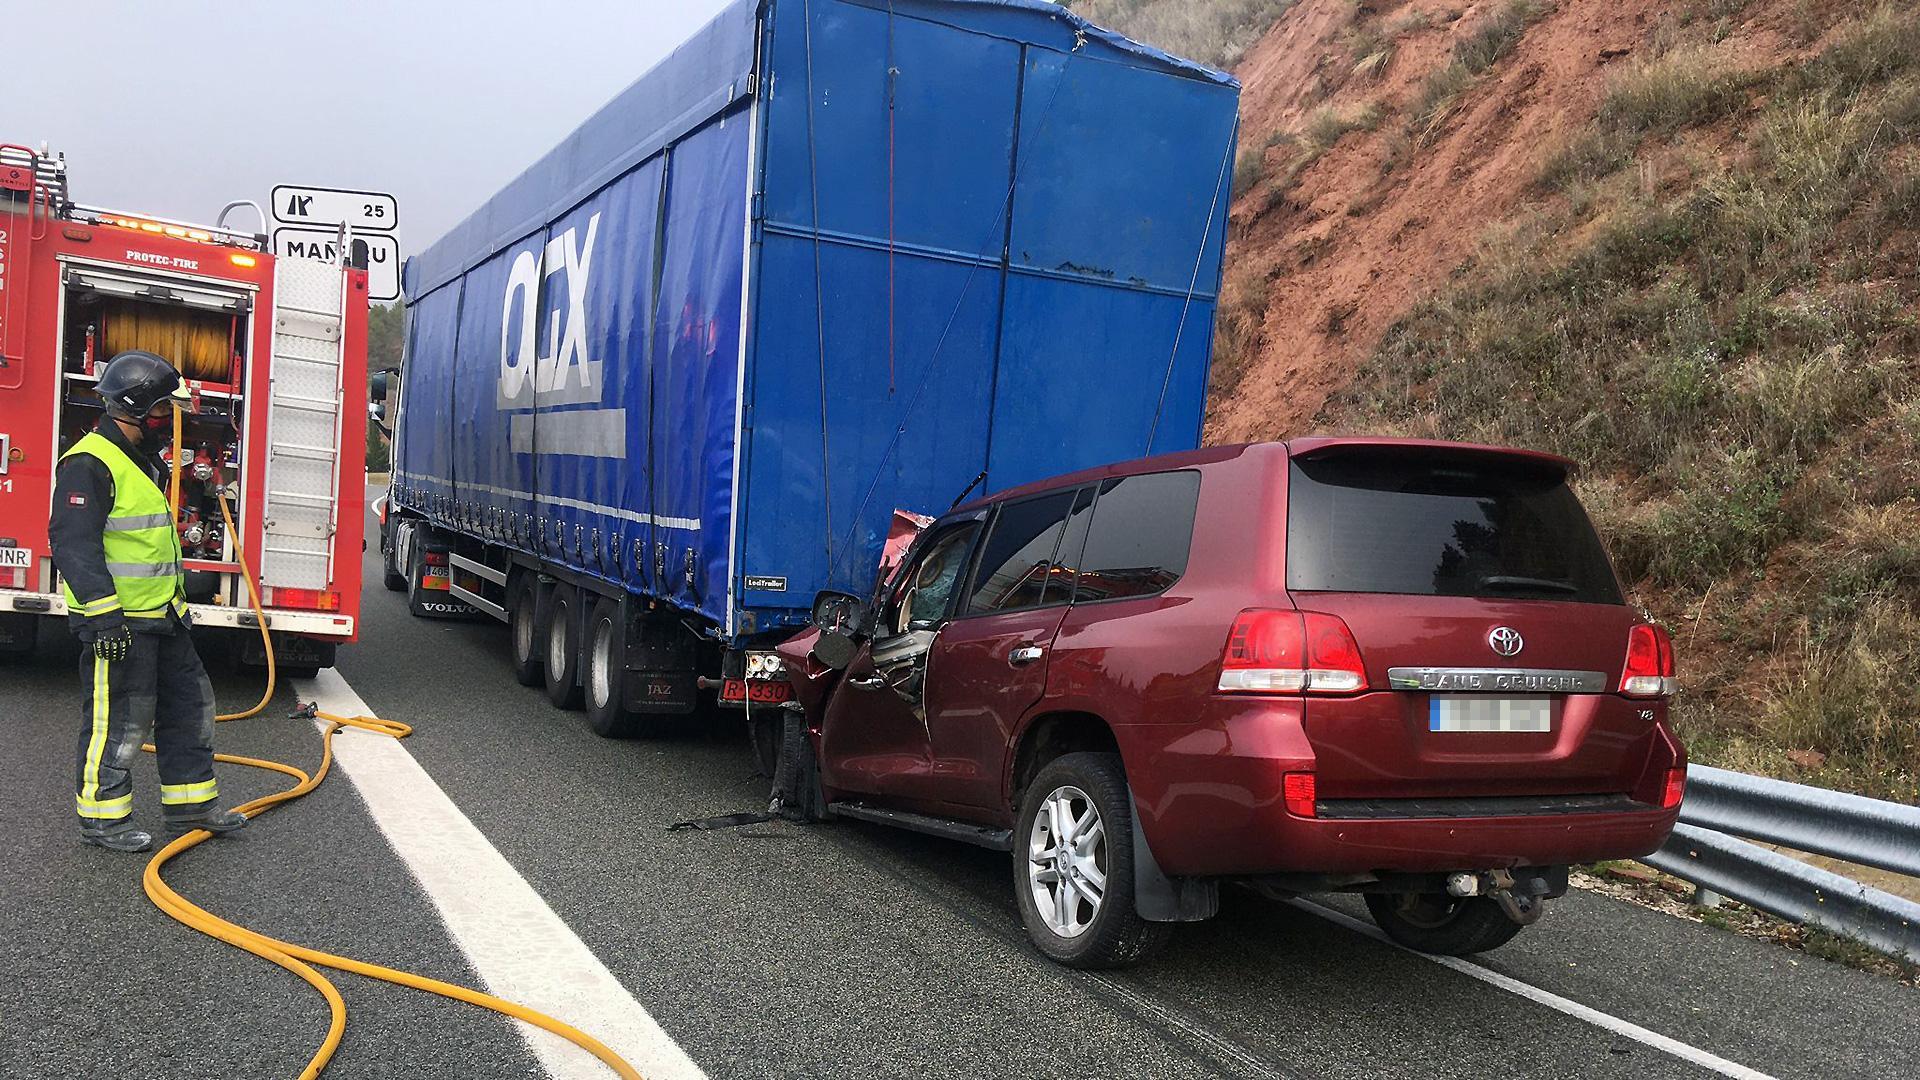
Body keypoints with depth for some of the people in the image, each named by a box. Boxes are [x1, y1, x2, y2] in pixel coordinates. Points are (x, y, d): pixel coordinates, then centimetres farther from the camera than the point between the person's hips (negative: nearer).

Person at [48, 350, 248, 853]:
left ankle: (190, 803, 24)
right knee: (118, 720, -2)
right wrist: (103, 615, -27)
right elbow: (73, 543, -23)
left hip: (160, 617, 10)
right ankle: (102, 816, 11)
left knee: (188, 704, 14)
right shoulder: (90, 463, -16)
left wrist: (176, 600, 27)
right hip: (117, 621, -10)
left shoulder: (144, 461, 16)